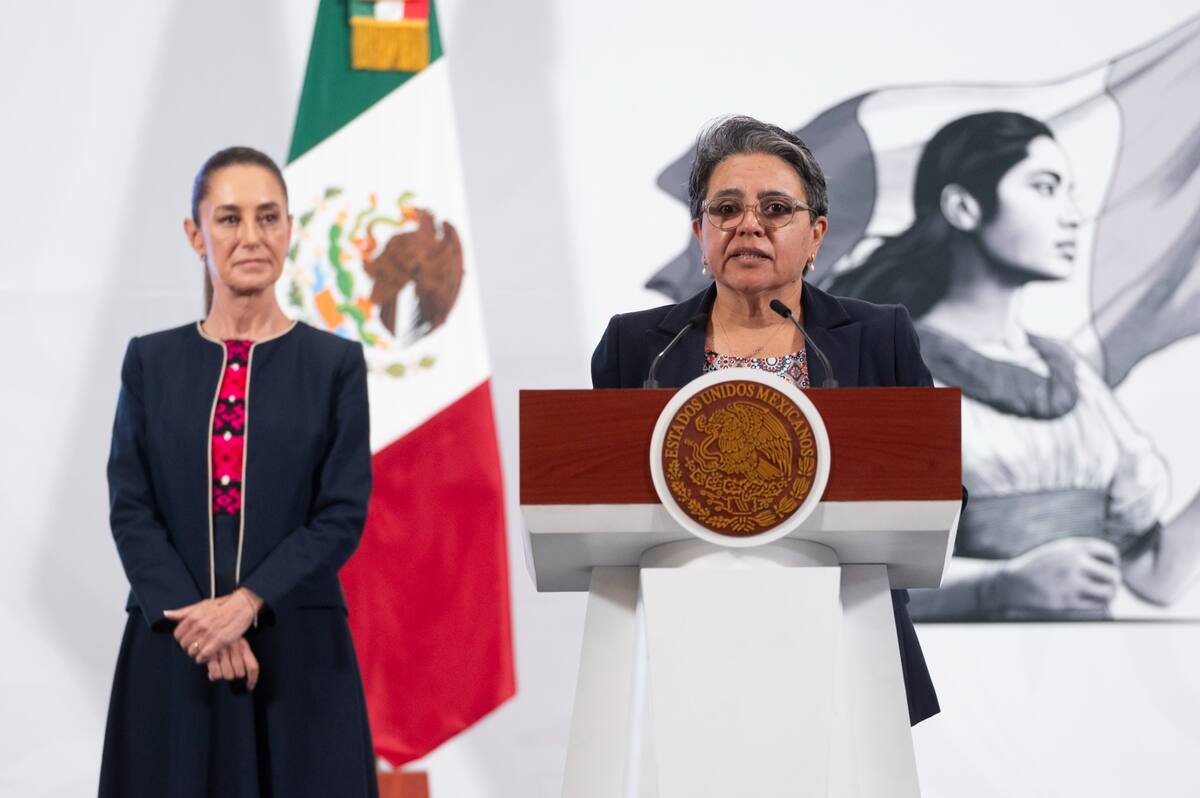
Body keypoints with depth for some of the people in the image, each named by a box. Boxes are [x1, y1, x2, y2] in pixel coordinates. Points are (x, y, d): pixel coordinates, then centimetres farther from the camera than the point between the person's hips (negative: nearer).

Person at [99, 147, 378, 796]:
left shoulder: (335, 364, 3)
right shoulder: (151, 362, 7)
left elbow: (343, 514, -4)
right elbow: (130, 508, 1)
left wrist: (247, 603, -16)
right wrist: (194, 617, -13)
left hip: (296, 646, -1)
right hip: (172, 647, 1)